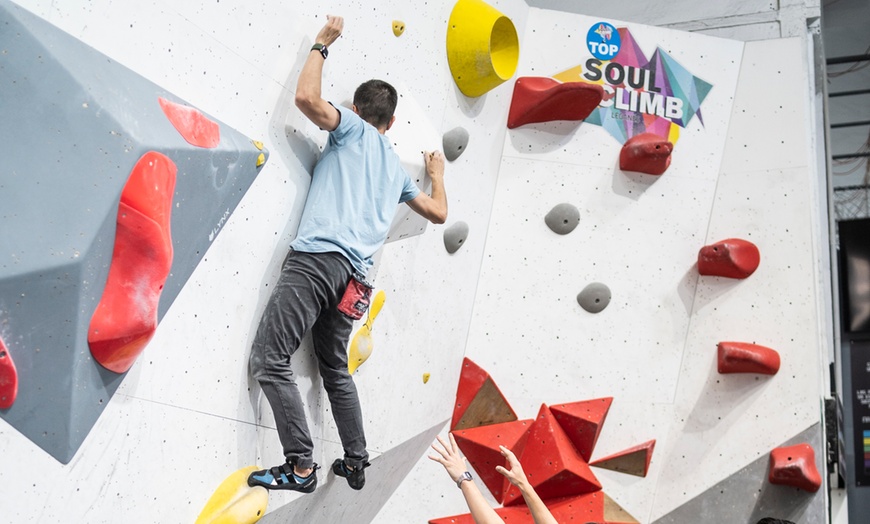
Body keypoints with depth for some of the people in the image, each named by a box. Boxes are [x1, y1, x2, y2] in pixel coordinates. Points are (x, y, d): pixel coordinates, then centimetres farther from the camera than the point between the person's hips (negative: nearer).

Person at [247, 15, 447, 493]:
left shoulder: (353, 129, 9)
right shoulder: (396, 169, 27)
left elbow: (306, 97, -7)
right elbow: (438, 213, 36)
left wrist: (322, 44, 9)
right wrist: (437, 174, 55)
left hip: (318, 256, -8)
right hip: (353, 274, 8)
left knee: (269, 358, -8)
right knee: (336, 370, 21)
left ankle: (301, 466, -11)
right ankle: (356, 463, 26)